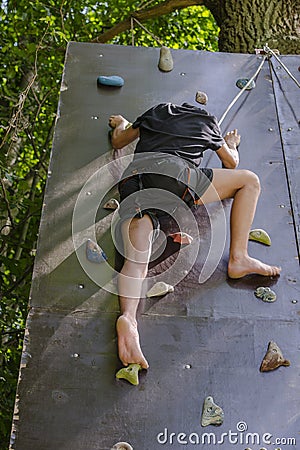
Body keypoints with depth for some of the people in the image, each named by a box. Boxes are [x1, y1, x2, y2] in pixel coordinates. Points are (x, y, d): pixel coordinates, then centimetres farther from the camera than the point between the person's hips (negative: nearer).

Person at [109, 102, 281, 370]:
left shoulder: (158, 111, 35)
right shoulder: (207, 121, 29)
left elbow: (118, 142, 42)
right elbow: (231, 163, 39)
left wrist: (121, 124, 65)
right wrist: (231, 144, 62)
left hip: (131, 177, 4)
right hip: (171, 171, -3)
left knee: (136, 262, -11)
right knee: (250, 181, 11)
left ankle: (128, 317, -40)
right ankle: (238, 259, -1)